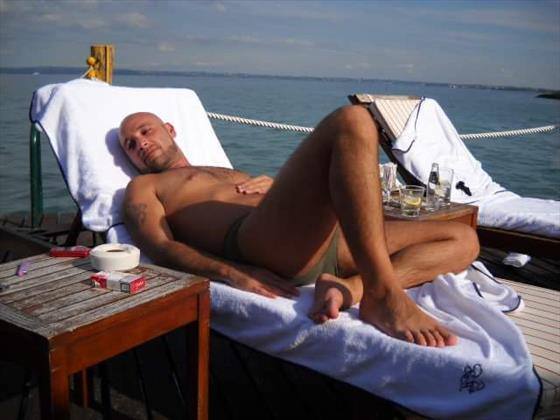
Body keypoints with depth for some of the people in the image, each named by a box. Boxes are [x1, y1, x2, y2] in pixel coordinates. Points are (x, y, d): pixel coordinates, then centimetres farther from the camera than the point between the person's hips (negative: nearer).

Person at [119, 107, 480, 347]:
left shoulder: (229, 173, 41)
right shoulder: (142, 188, 22)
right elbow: (160, 248, 0)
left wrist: (271, 184, 8)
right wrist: (232, 274, -19)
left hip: (325, 239, 8)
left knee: (464, 239, 4)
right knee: (351, 121, -25)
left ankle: (351, 288, -21)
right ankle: (384, 294, -31)